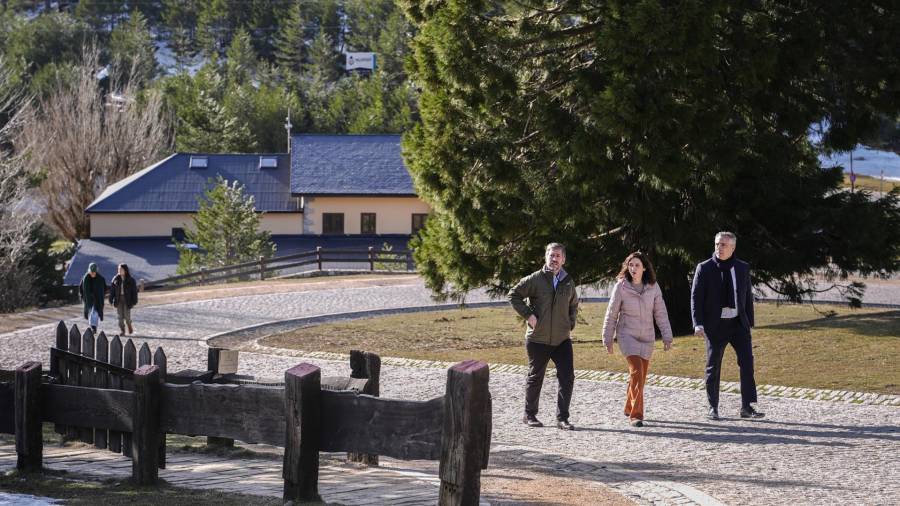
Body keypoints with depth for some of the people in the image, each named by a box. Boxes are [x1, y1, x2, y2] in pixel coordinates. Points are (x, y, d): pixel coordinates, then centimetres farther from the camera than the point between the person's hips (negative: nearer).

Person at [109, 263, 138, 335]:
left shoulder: (130, 280, -3)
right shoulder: (115, 279, 3)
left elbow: (134, 291, -2)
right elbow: (112, 290, 5)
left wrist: (134, 301, -6)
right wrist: (111, 300, 0)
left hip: (127, 300, -2)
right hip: (118, 300, 2)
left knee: (127, 316, -4)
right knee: (120, 316, 0)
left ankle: (130, 327, 25)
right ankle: (122, 331, 7)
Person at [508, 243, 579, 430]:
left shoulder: (568, 282, 8)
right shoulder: (535, 279, -6)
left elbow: (574, 305, 25)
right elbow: (513, 295, -4)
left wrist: (571, 323, 11)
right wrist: (528, 315, -12)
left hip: (562, 339, 3)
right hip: (538, 339, -3)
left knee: (567, 378, -4)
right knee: (535, 378, 9)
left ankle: (562, 418, 3)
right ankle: (530, 415, 23)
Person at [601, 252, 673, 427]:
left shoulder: (653, 287, -3)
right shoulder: (621, 287, -9)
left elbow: (661, 313, 2)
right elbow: (611, 315, -2)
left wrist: (667, 337, -1)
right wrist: (607, 340, 1)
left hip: (647, 337, 3)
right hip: (627, 335, -3)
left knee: (641, 376, 11)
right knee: (636, 371, -19)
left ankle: (629, 408, 33)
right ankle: (636, 414, -17)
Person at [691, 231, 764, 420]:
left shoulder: (742, 268, 7)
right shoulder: (704, 268, -2)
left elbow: (748, 297, 12)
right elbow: (696, 297, -5)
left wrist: (749, 323, 8)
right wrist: (698, 324, -15)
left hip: (738, 323, 2)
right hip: (716, 325, -2)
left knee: (747, 362, -7)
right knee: (713, 367, 4)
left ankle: (747, 407, -5)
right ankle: (713, 408, 16)